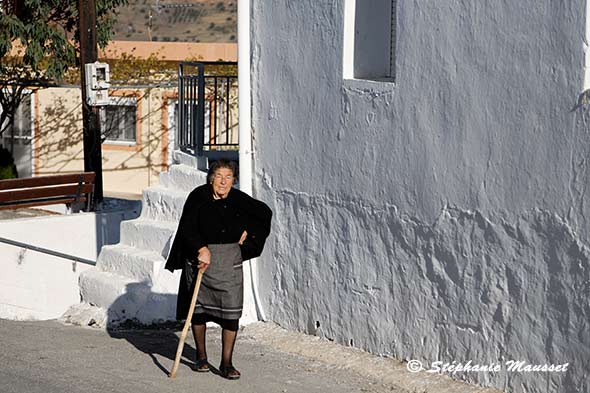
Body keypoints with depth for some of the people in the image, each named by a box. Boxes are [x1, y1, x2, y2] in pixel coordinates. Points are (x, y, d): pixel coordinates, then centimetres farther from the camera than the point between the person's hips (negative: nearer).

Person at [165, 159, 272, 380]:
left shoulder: (238, 200, -2)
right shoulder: (198, 197, -9)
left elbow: (264, 213, 13)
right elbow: (187, 227, -14)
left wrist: (247, 231, 5)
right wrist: (201, 249, -24)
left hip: (229, 260, 1)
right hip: (199, 257, -1)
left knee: (232, 312, -6)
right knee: (198, 308, 9)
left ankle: (226, 364, 0)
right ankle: (201, 357, 26)